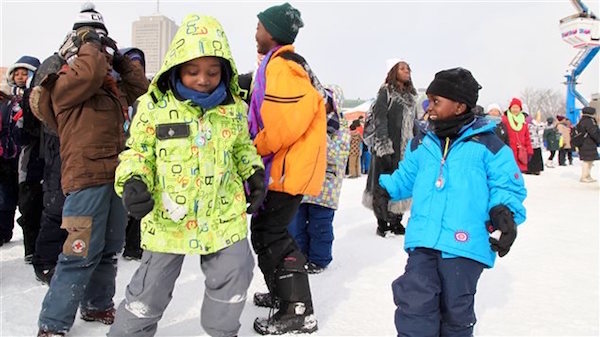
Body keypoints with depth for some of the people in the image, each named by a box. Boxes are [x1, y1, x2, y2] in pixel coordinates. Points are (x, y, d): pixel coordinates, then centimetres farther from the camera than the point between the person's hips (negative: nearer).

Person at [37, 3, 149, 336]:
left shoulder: (111, 85, 19)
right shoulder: (65, 81, -4)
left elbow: (139, 88, 19)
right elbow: (89, 73, -23)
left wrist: (120, 60, 13)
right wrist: (90, 43, -6)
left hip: (115, 174, 8)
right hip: (86, 176, -8)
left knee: (109, 248, 15)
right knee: (81, 253, -10)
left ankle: (97, 305, 30)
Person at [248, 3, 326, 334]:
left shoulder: (282, 66, -16)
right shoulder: (277, 65, 18)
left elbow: (289, 119, -26)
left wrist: (257, 147, -14)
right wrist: (260, 148, 14)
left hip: (286, 168, -10)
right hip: (282, 166, 10)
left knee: (269, 235, -7)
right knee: (266, 230, 18)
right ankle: (283, 293, 33)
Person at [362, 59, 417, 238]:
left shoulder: (411, 96, 19)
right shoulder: (386, 92, -1)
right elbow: (379, 119, -10)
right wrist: (384, 147, -18)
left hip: (406, 149, 6)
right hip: (389, 149, -6)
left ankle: (396, 220, 17)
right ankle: (382, 223, 5)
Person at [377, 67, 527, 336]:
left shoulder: (486, 145, -1)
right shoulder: (421, 144, 12)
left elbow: (507, 185, 0)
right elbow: (405, 179, 23)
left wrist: (505, 212, -16)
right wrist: (384, 186, 12)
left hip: (464, 245, -3)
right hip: (423, 242, 3)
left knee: (456, 311, 13)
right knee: (414, 305, -6)